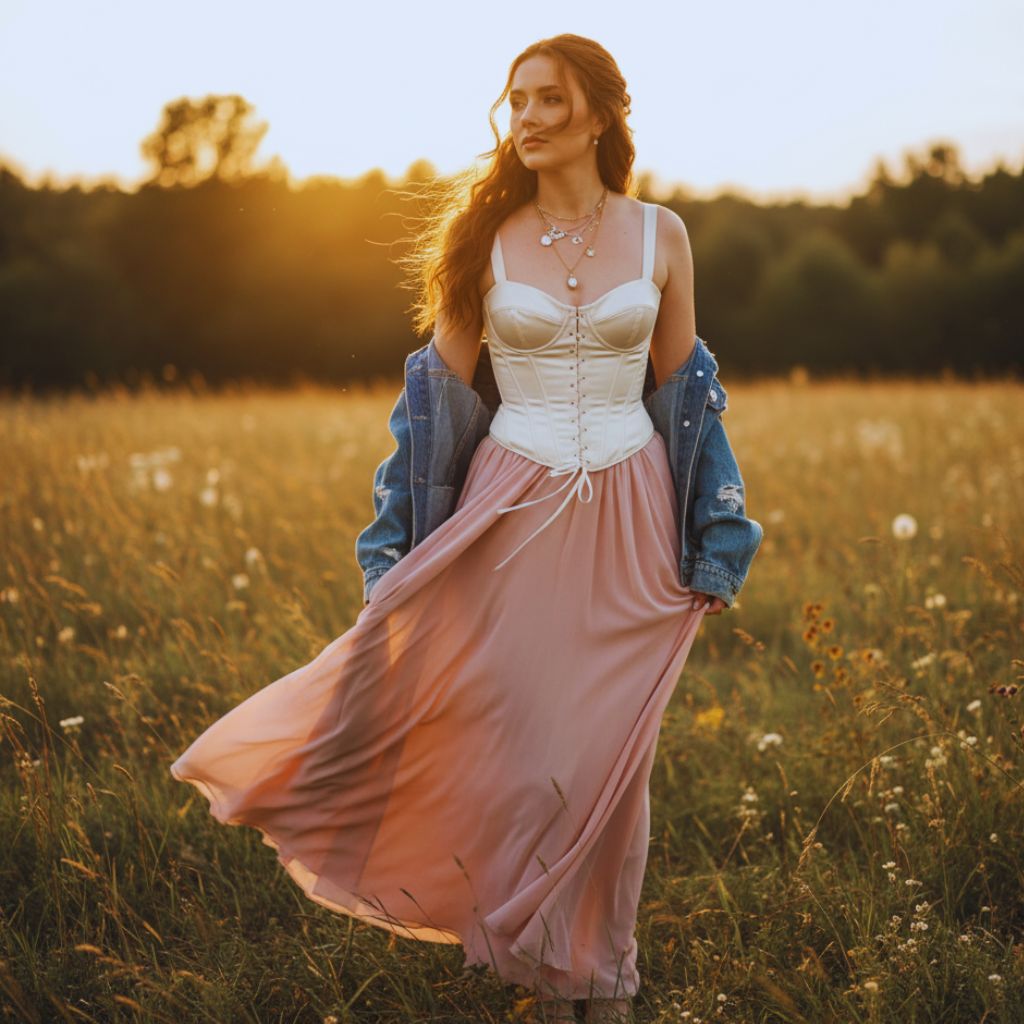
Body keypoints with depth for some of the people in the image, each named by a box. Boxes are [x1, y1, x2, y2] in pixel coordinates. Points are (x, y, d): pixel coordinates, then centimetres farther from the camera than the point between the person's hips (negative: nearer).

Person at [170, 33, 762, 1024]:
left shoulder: (660, 235, 2)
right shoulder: (487, 239, 1)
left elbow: (684, 392, 8)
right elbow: (442, 393, 3)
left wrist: (710, 547, 7)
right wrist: (403, 551, -1)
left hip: (628, 522, 1)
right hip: (512, 514, 0)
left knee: (610, 751, 6)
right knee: (516, 741, 1)